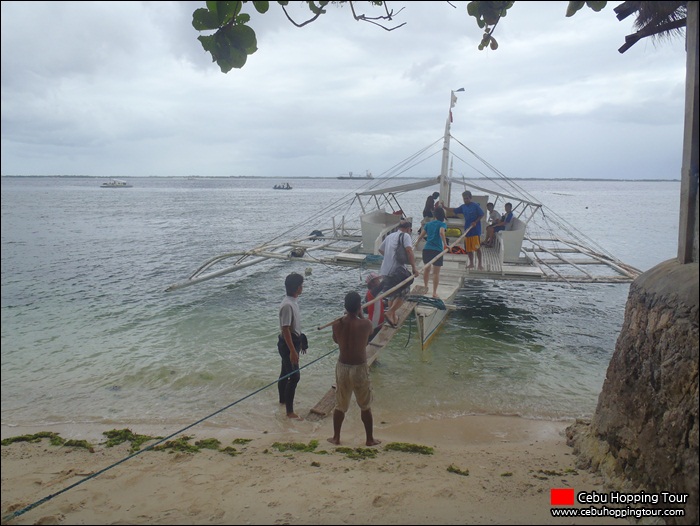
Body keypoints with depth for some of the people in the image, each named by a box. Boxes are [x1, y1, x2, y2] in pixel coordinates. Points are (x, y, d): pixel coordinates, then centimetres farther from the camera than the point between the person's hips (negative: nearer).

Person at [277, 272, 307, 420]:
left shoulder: (293, 301, 5)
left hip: (293, 341, 10)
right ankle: (290, 411, 2)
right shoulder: (288, 305, -26)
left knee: (285, 373, 23)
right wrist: (292, 351, -26)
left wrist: (300, 342, 24)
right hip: (287, 343, -10)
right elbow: (285, 329, -26)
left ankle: (283, 399, 41)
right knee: (294, 376, -6)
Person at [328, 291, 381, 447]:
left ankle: (336, 437, 28)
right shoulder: (365, 324, -18)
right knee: (365, 406, 15)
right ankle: (370, 439, 26)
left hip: (342, 367, 2)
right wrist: (360, 316, 10)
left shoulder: (337, 324, -10)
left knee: (340, 405, 18)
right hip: (360, 368, -2)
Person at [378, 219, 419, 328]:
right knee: (403, 294, 1)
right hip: (397, 270, -7)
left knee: (392, 294, 21)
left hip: (384, 271, 8)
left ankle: (393, 316, 27)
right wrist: (414, 267, -18)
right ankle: (389, 313, -13)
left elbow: (380, 250, 31)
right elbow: (409, 250, -18)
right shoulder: (405, 235, -2)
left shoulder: (389, 236, 19)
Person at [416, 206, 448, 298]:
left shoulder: (428, 224, 12)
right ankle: (434, 292, 4)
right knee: (436, 272, 3)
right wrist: (445, 244, -23)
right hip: (437, 250, -4)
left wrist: (417, 242, 33)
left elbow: (421, 235, 14)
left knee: (426, 269, 24)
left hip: (426, 249, 4)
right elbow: (441, 232, -22)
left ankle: (425, 287, 35)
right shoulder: (442, 224, 0)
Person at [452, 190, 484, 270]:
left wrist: (475, 222, -17)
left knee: (477, 247, -5)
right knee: (468, 248, 9)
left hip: (475, 230, -5)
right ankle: (471, 263, 22)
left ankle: (480, 264, 4)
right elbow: (454, 211, 13)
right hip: (467, 230, 5)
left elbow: (482, 215, -6)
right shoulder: (463, 206, 7)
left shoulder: (475, 205, -8)